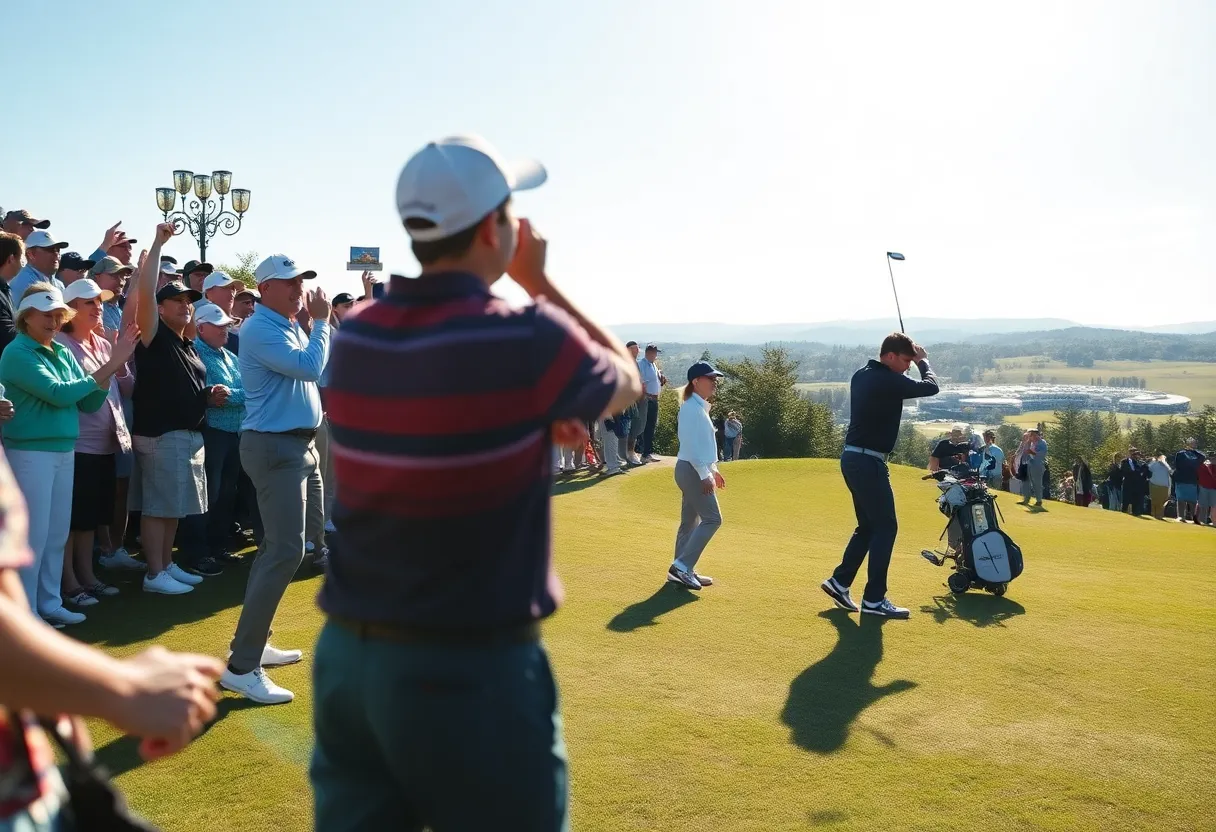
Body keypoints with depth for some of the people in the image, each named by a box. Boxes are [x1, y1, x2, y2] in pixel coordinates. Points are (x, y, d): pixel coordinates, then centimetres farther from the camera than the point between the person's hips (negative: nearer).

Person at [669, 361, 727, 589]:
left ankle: (683, 571, 17)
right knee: (712, 519, -11)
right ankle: (681, 565, -11)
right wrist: (704, 474, -23)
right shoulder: (692, 408, -16)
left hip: (698, 470, 10)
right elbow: (691, 444, -22)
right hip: (692, 470, -10)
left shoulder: (701, 407, 16)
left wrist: (713, 469, 22)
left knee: (690, 521, 12)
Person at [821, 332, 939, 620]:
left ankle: (839, 582, 20)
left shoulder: (862, 376, 11)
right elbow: (931, 387, -7)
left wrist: (914, 360, 19)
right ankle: (874, 599, 0)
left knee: (869, 525, 17)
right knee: (886, 527, -3)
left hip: (853, 459, 10)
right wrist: (924, 361, 10)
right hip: (868, 462, -10)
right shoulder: (888, 381, -16)